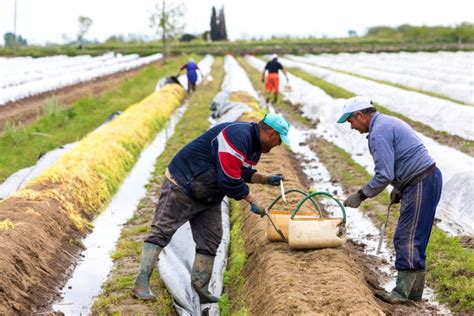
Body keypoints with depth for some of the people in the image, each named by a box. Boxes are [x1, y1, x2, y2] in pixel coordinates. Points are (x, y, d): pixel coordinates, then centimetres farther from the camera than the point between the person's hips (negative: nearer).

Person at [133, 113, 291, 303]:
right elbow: (229, 179, -28)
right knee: (162, 231, -8)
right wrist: (252, 200, -17)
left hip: (208, 198, 10)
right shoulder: (237, 136, -27)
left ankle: (201, 287, 13)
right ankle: (142, 282, -9)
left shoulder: (255, 145, 7)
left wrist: (266, 179, 5)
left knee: (210, 240, 7)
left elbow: (242, 172, 20)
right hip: (182, 185, -10)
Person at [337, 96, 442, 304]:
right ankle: (413, 291, 19)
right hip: (426, 179, 11)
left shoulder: (379, 132, -16)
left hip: (421, 184, -11)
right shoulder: (387, 122, 18)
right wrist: (398, 189, 23)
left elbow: (384, 175, -21)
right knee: (413, 239, 14)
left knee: (408, 239, -8)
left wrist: (361, 195, -10)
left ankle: (403, 292, -4)